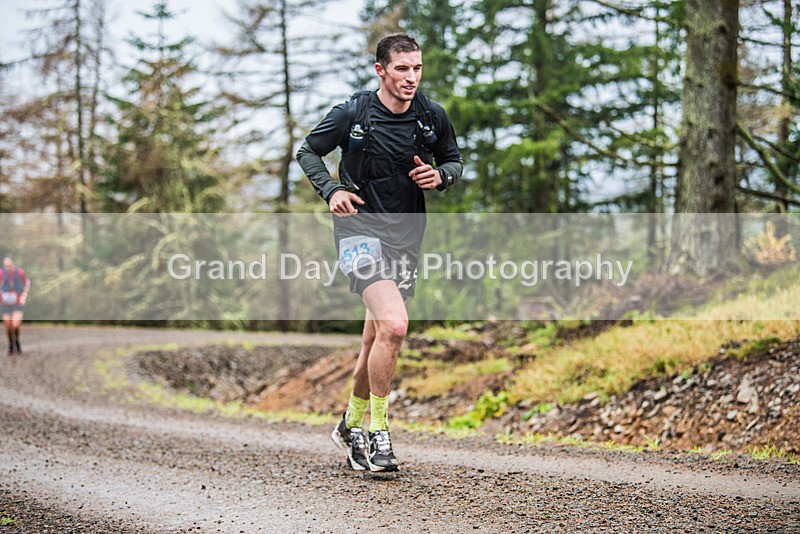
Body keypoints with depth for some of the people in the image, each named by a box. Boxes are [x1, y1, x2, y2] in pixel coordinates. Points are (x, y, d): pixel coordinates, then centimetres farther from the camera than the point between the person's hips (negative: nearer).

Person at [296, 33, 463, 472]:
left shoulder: (432, 116, 1)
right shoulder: (353, 114, -8)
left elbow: (454, 160, 16)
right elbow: (308, 152, 5)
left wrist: (439, 176, -7)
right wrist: (331, 190, -11)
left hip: (406, 236, 5)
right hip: (360, 229, -5)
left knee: (375, 341, 12)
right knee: (393, 325, -24)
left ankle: (351, 426, 33)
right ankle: (378, 433, -12)